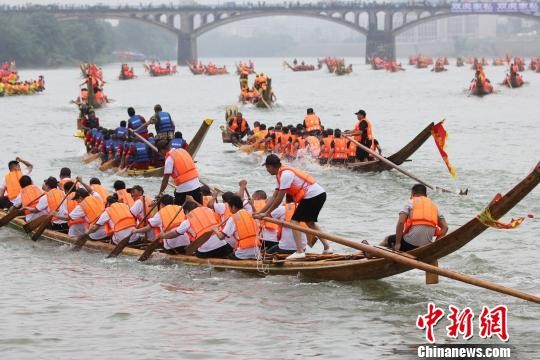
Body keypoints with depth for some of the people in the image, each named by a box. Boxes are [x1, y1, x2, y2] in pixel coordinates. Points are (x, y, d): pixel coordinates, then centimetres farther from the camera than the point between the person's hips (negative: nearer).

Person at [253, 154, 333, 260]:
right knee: (309, 222, 25)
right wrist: (260, 212, 14)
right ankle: (327, 247, 26)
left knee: (294, 221, -9)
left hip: (313, 195, -10)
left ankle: (300, 251, -15)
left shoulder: (285, 174, -16)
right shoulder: (281, 174, 16)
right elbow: (274, 198, 17)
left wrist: (266, 213, -7)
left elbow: (279, 199, -15)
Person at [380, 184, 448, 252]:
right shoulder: (434, 206, 19)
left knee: (387, 240, 18)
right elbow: (445, 227, 12)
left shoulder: (410, 202, 5)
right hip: (427, 245, 5)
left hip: (410, 244, -5)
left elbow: (400, 222, -9)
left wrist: (397, 243, -4)